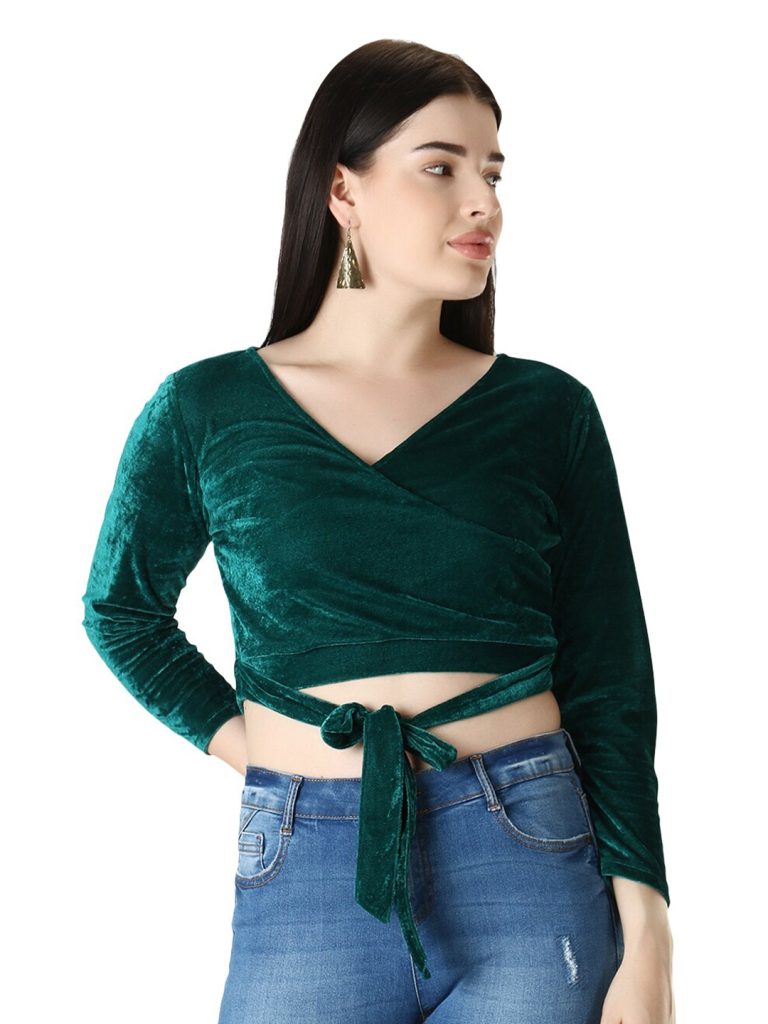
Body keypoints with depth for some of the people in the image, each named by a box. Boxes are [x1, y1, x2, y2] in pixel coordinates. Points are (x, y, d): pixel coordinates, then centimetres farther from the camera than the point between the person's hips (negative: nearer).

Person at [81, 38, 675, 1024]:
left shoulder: (548, 411, 1)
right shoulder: (206, 410, 0)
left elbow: (609, 686, 2)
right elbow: (122, 611, 16)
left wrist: (645, 940, -3)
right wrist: (234, 736, 2)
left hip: (531, 866, 1)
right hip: (305, 878, 0)